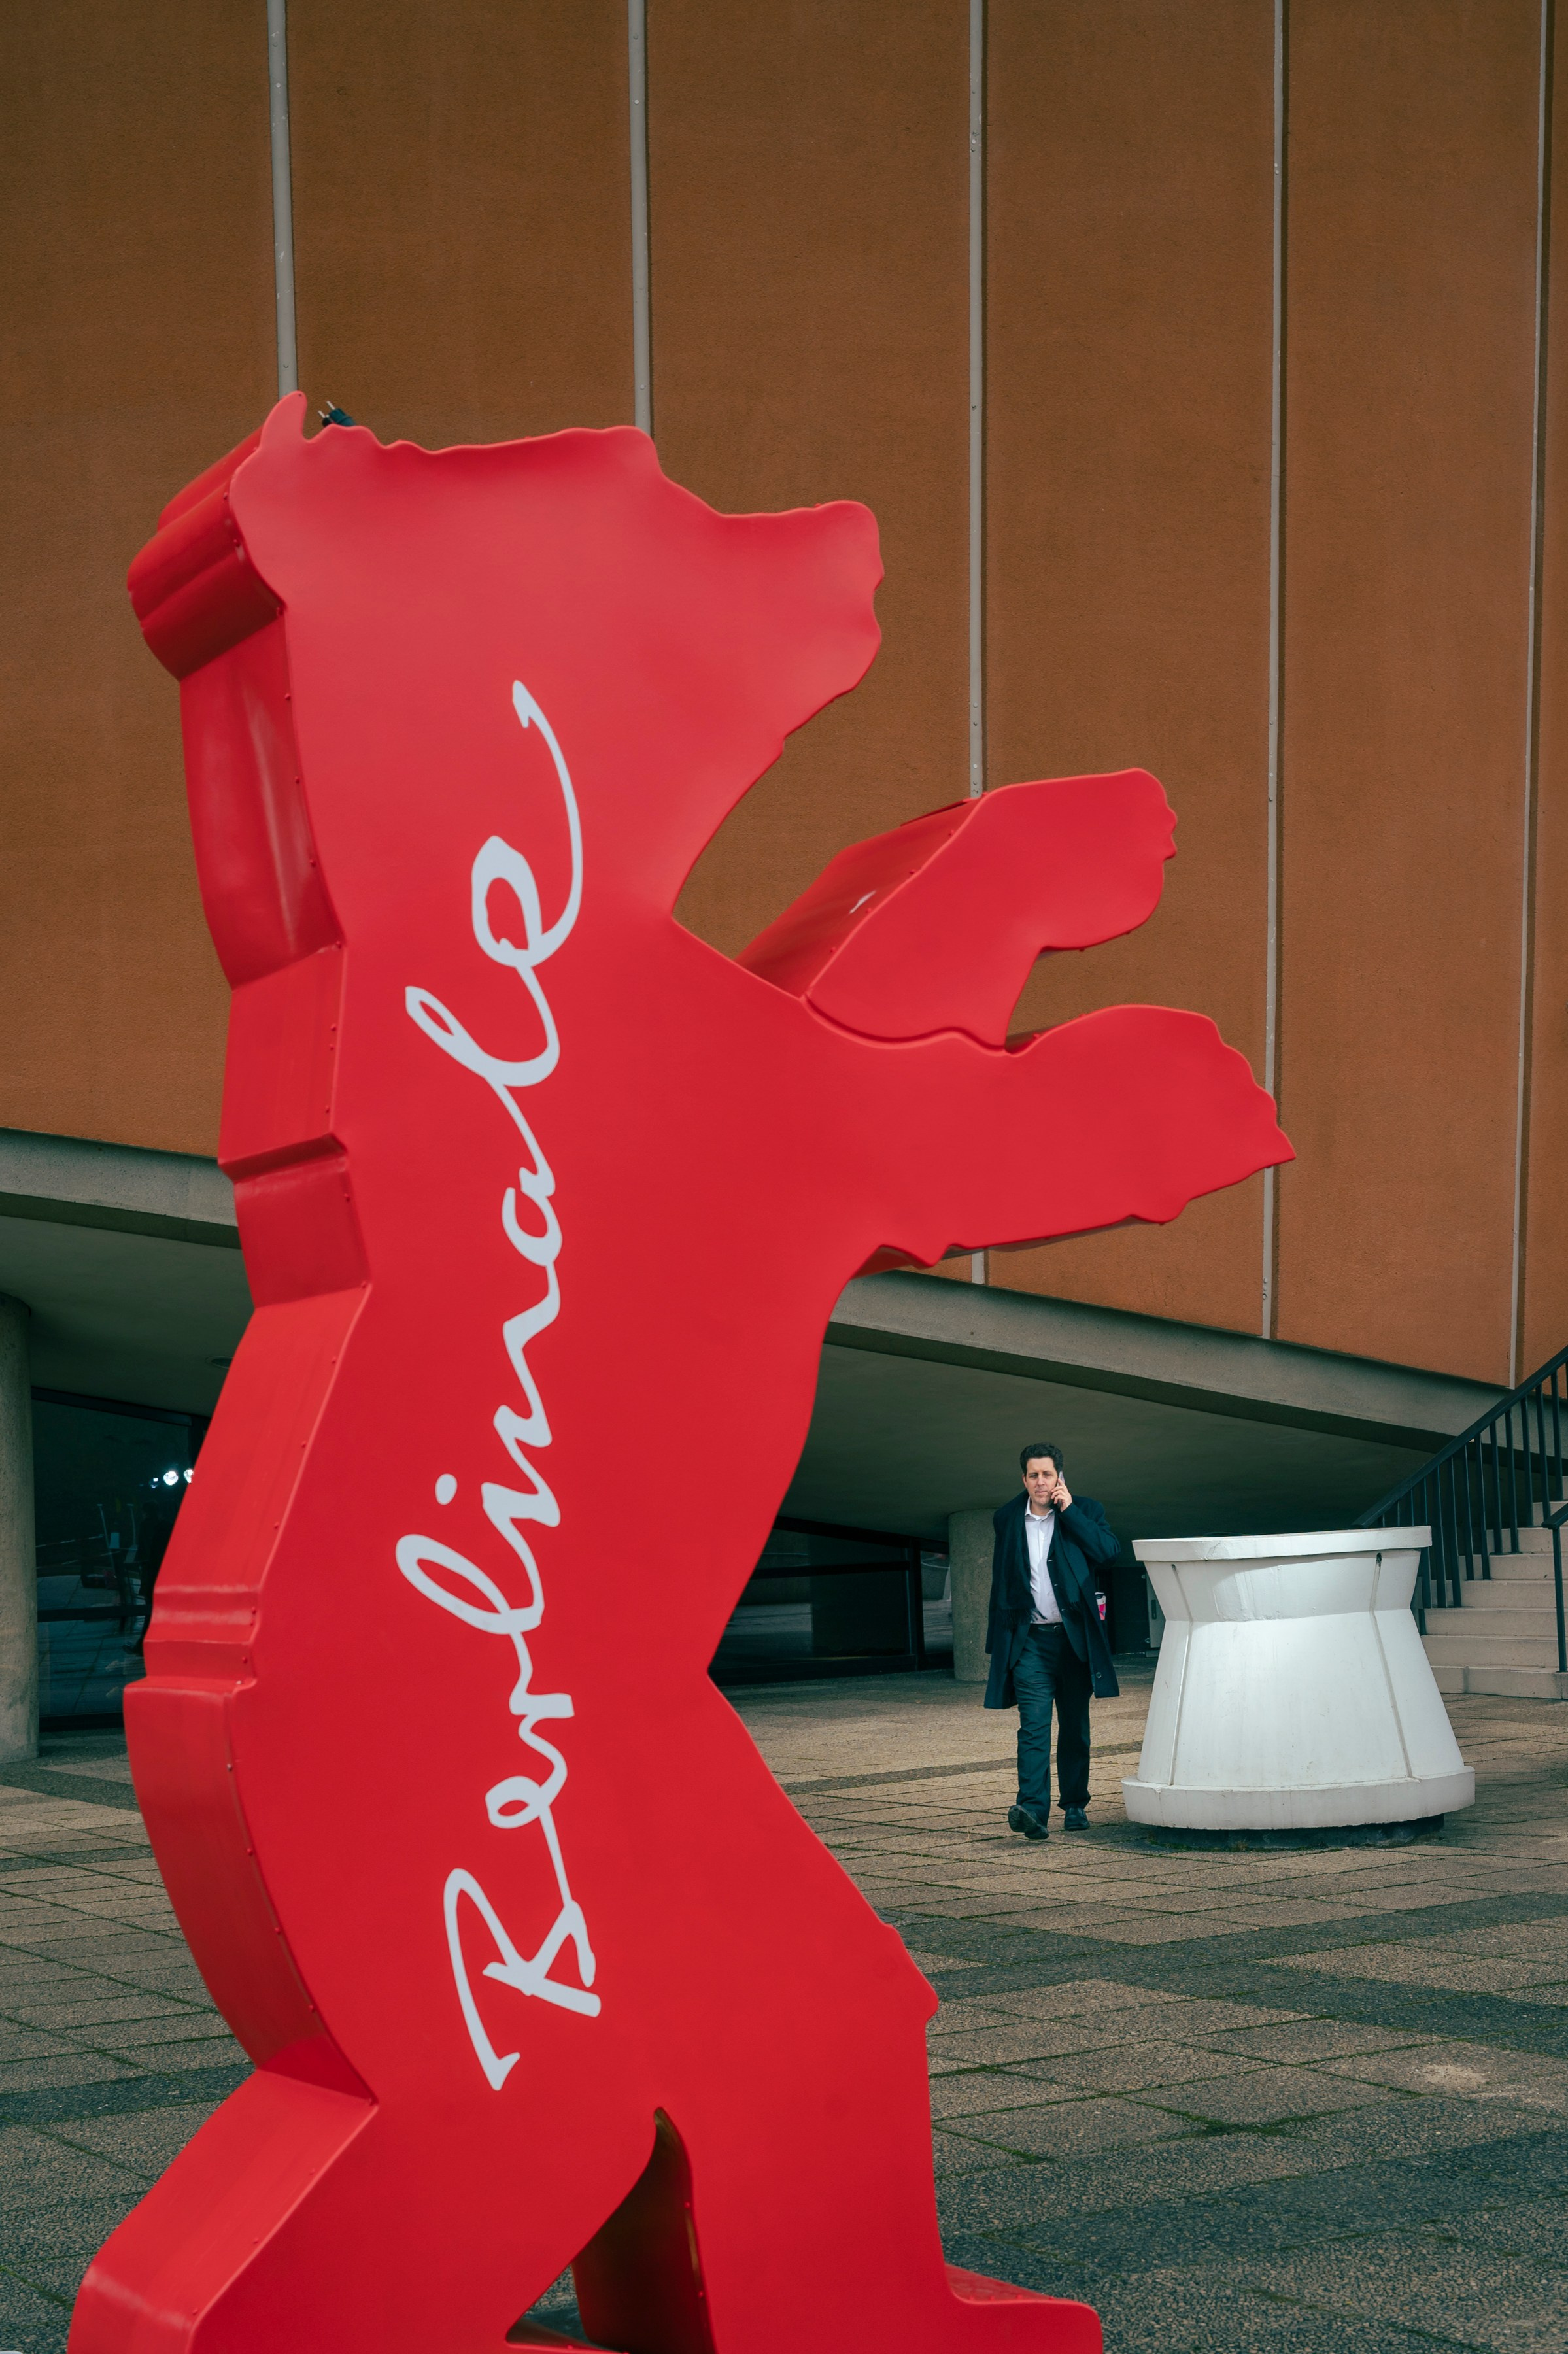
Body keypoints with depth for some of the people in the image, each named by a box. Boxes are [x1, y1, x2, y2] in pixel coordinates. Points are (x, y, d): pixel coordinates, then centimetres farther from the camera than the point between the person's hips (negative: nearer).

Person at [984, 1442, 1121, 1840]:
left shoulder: (1084, 1510, 2)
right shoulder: (1007, 1519, 7)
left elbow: (1109, 1552, -15)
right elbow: (1001, 1581, 15)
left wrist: (1069, 1511, -14)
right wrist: (998, 1638, 14)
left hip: (1073, 1638, 0)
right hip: (1030, 1640, 0)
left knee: (1075, 1726, 10)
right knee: (1034, 1724, -14)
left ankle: (1075, 1805, 23)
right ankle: (1033, 1810, -24)